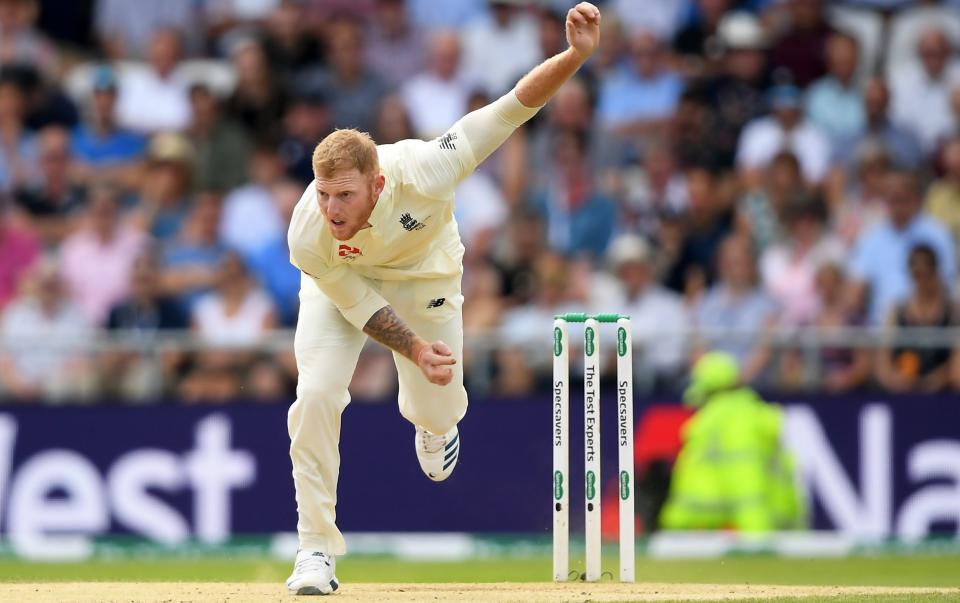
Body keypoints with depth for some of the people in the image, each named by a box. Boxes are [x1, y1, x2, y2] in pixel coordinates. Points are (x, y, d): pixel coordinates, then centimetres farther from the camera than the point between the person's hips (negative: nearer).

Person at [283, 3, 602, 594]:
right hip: (342, 281, 0)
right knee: (316, 395, -19)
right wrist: (413, 348, -32)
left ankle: (431, 423, 49)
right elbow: (358, 306, -20)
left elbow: (512, 109, -45)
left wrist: (577, 54, -57)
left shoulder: (418, 173, -43)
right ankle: (317, 550, -6)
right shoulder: (308, 237, -37)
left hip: (423, 274, 1)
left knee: (438, 408, 6)